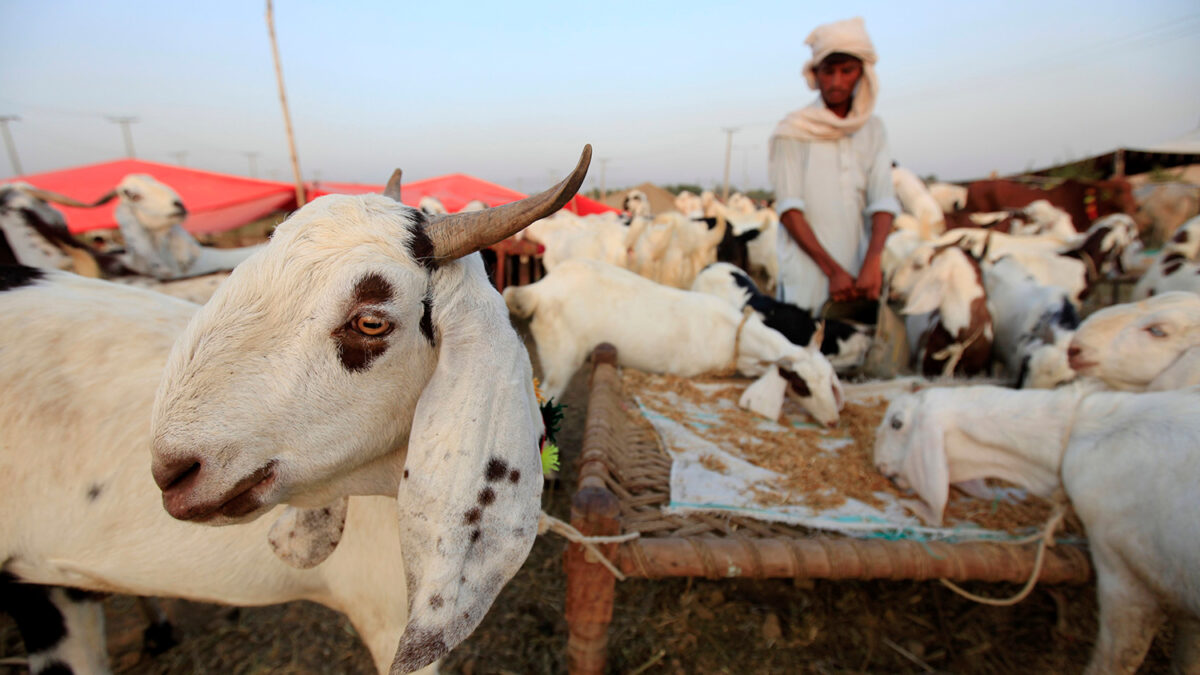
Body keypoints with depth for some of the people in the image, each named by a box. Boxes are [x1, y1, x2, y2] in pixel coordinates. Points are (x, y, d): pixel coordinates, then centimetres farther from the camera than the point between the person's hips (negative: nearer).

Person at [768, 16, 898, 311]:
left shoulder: (873, 129, 10)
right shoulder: (793, 131, -1)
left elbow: (882, 201, 0)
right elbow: (789, 209, -9)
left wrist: (872, 262, -18)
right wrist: (832, 270, -15)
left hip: (859, 274, 4)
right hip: (806, 274, -3)